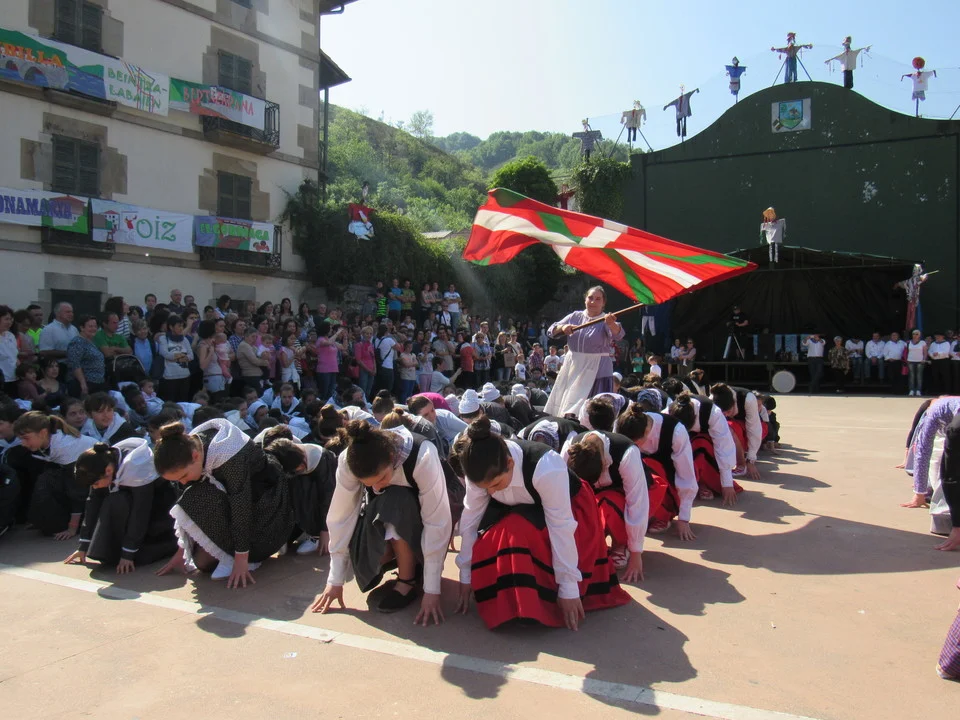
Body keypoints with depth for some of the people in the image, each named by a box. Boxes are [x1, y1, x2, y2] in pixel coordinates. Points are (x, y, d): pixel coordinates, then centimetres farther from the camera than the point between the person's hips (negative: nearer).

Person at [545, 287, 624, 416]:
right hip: (572, 368, 5)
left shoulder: (606, 321, -7)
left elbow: (617, 335, -27)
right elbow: (552, 330, 7)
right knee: (563, 406, 11)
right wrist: (562, 327, -15)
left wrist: (612, 324, -49)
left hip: (596, 372, -5)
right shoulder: (575, 316, 7)